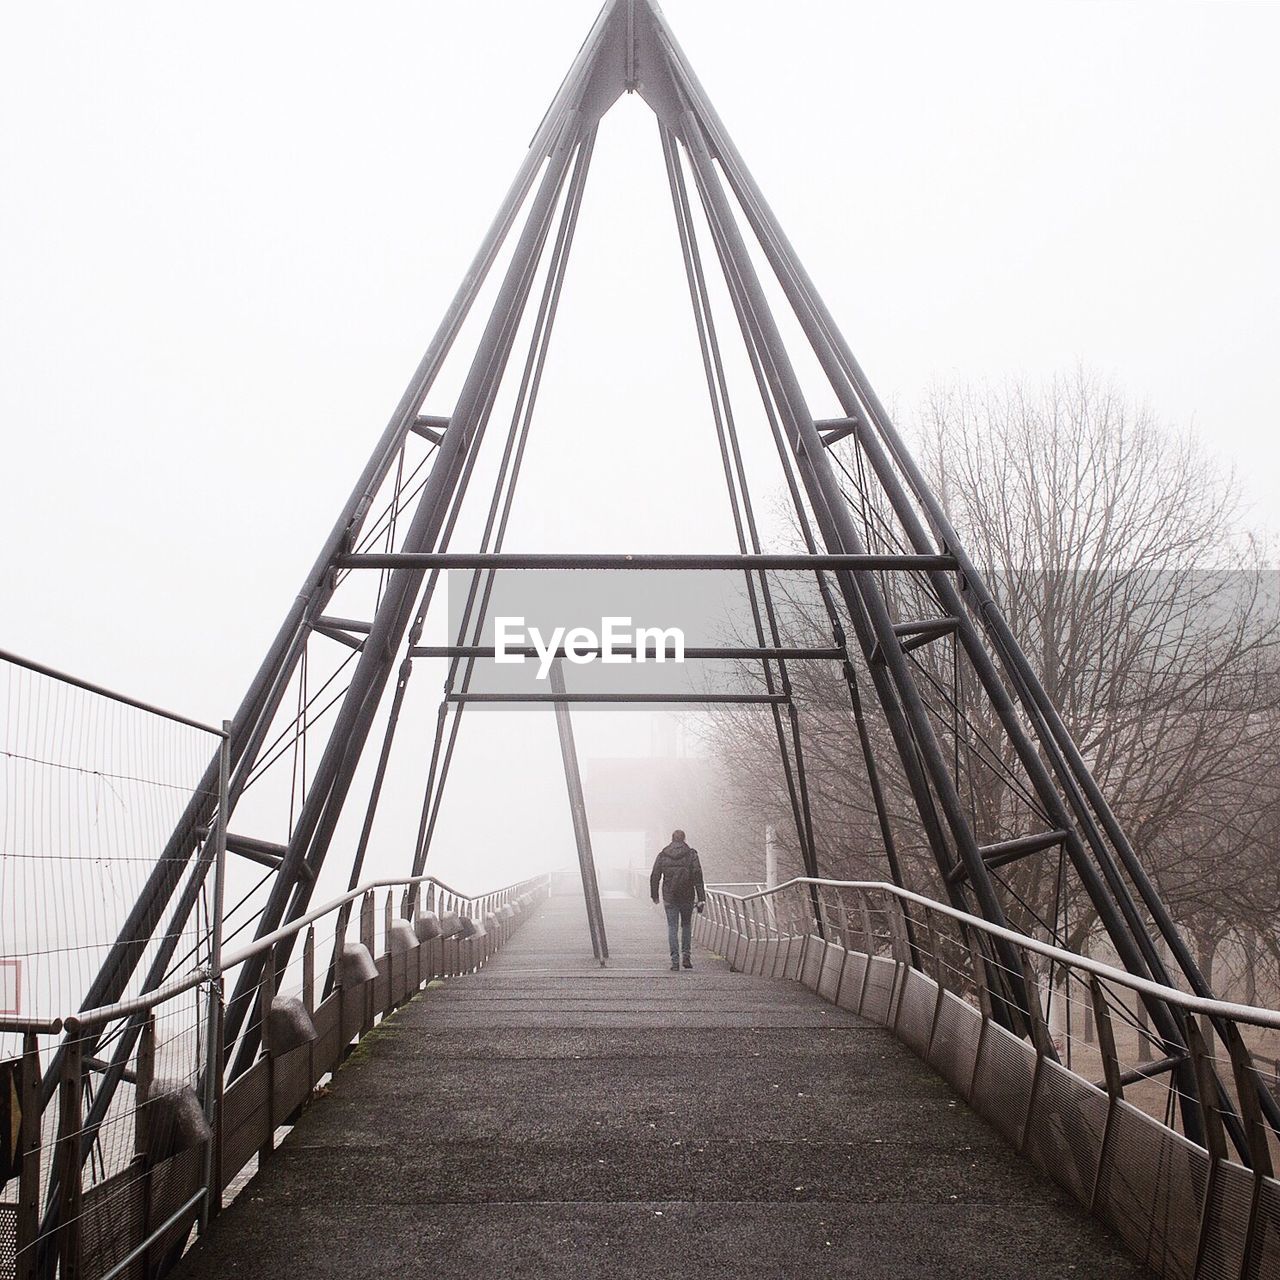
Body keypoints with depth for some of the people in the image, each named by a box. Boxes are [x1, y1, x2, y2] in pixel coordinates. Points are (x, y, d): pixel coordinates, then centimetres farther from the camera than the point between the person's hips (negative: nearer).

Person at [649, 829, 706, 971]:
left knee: (672, 927, 3)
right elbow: (698, 877, -8)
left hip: (669, 897, 0)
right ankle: (686, 956, 10)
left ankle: (675, 961, -4)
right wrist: (701, 899, -9)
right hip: (687, 897, 0)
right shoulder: (691, 854, -2)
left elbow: (654, 877, 5)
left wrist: (654, 895, 18)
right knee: (686, 925, 18)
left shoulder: (662, 856, 3)